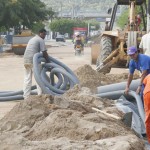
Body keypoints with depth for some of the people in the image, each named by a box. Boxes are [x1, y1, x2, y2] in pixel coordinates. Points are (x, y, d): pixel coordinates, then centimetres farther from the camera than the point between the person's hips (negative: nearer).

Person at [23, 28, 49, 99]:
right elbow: (44, 52, -7)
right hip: (33, 60, -8)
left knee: (27, 79, 11)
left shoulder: (32, 39, 27)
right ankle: (40, 95, -1)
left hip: (26, 60, 8)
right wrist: (48, 61, 4)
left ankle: (26, 96, 10)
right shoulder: (40, 40, -1)